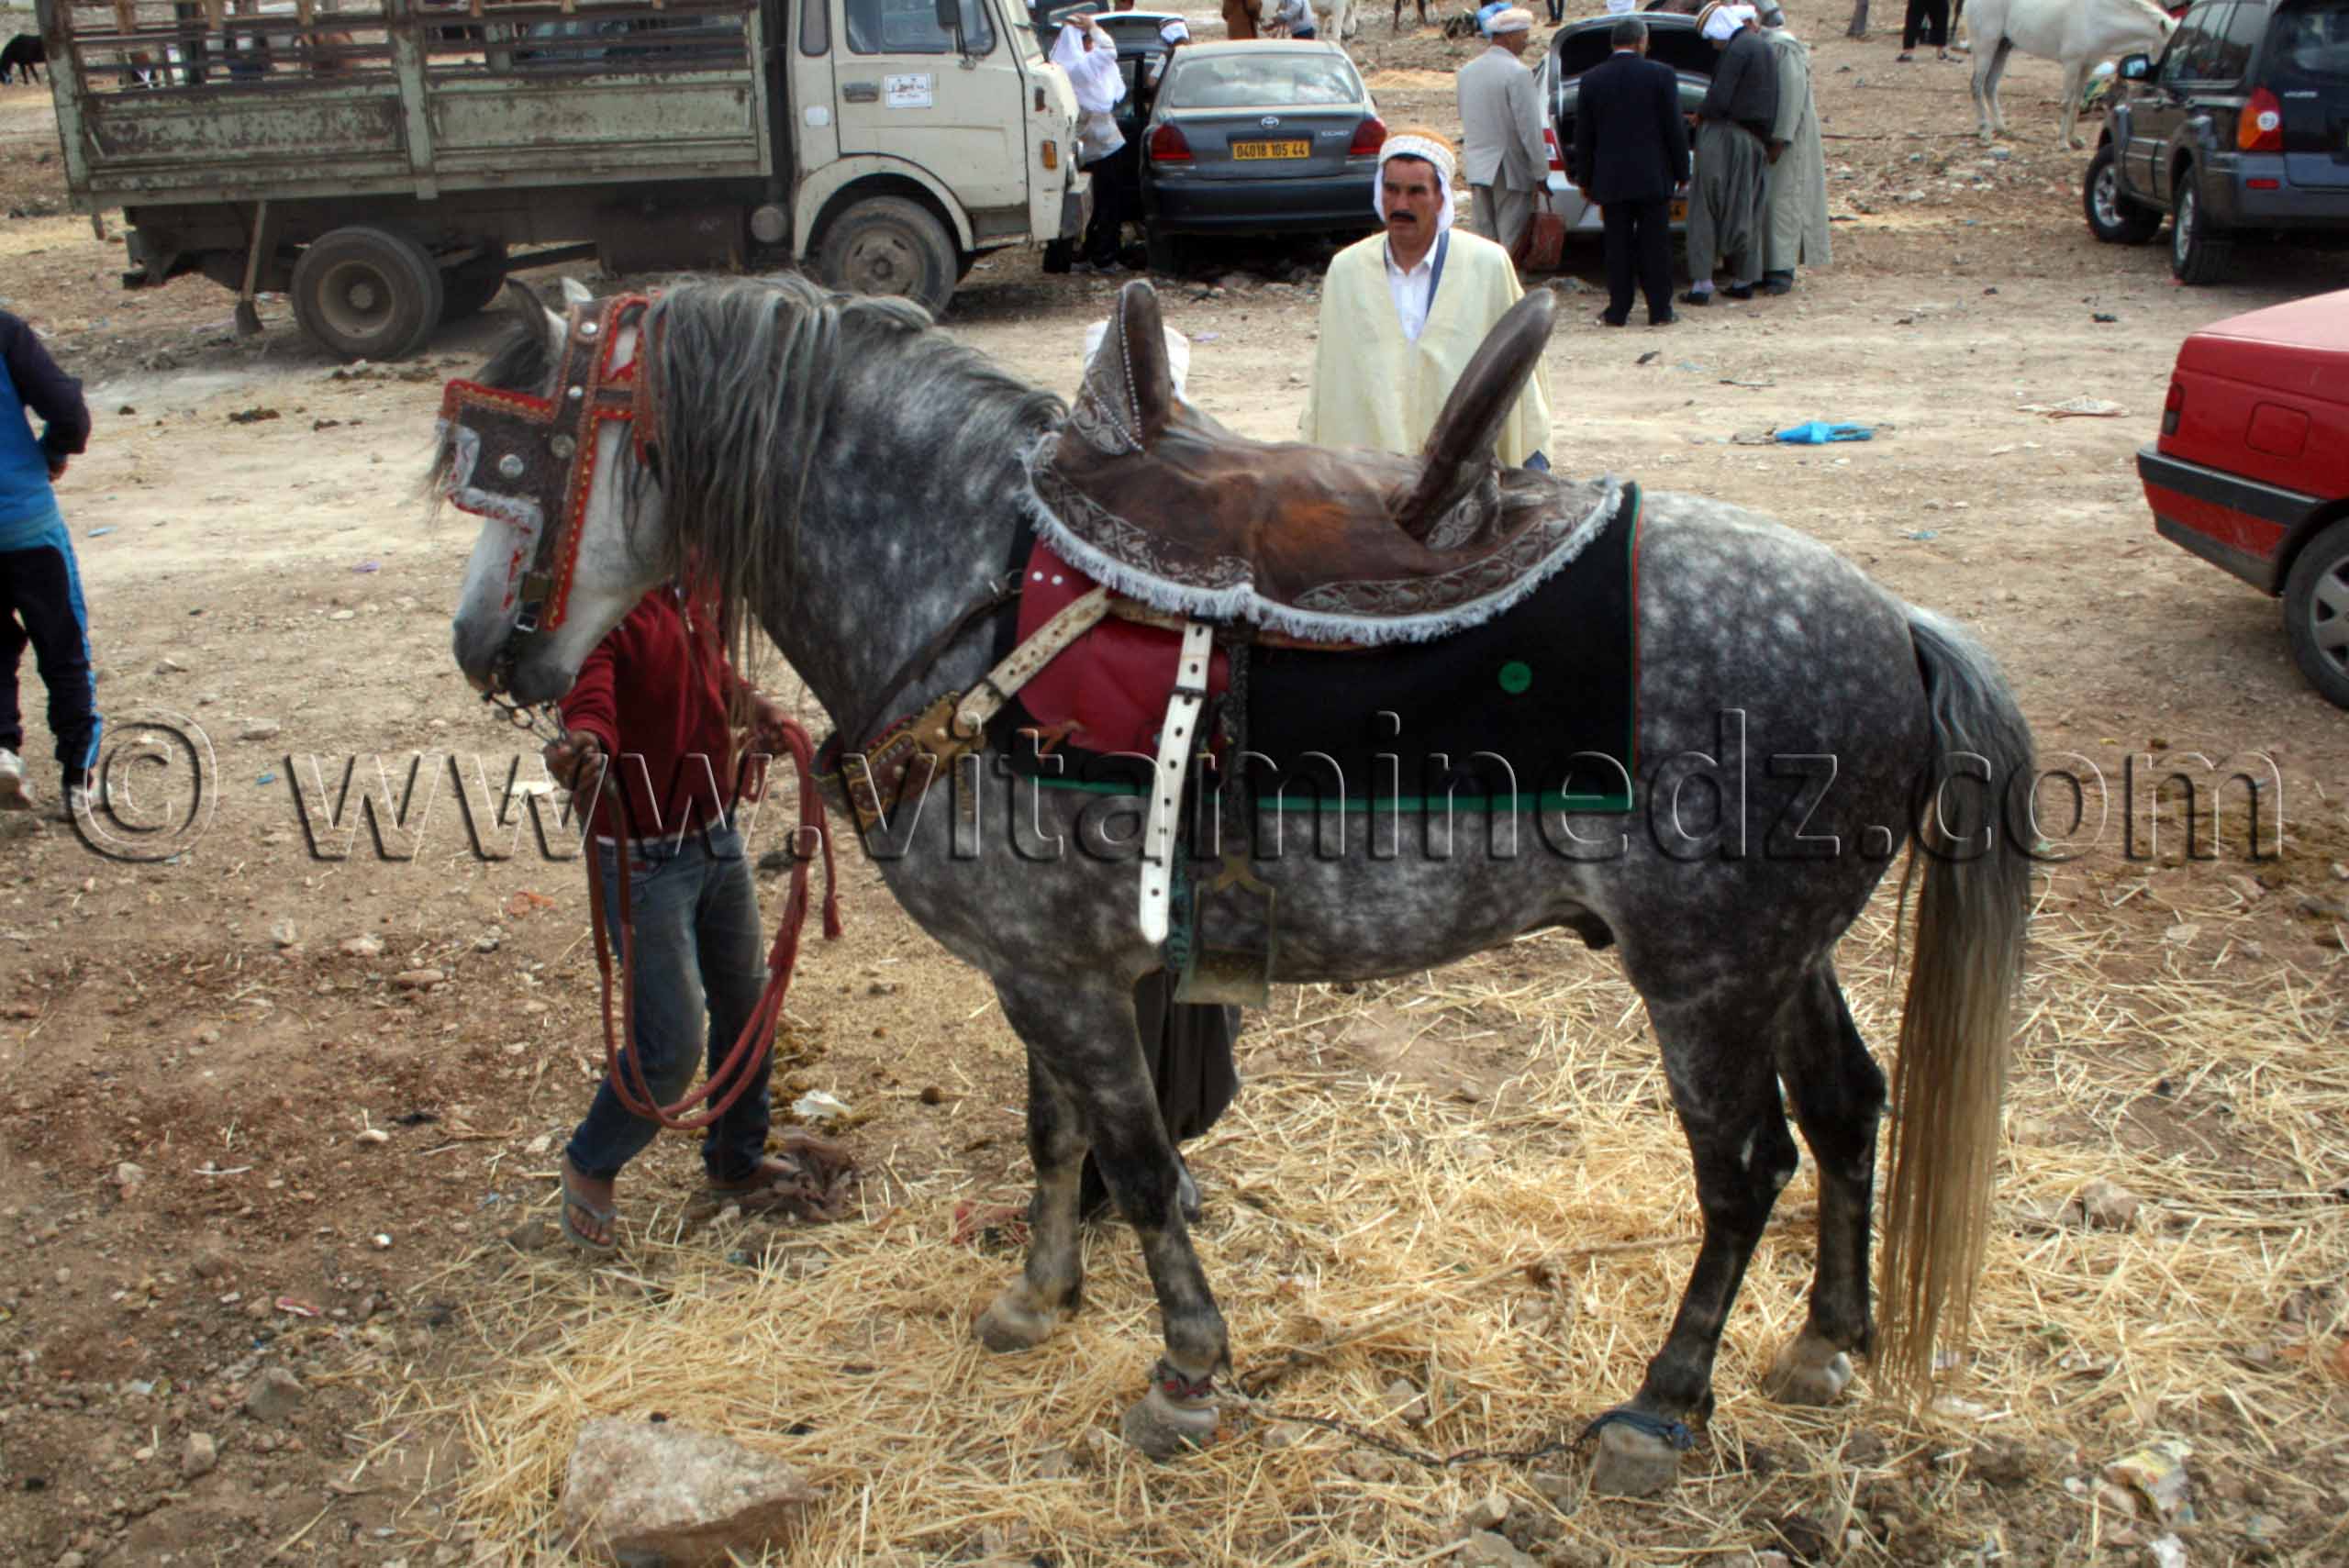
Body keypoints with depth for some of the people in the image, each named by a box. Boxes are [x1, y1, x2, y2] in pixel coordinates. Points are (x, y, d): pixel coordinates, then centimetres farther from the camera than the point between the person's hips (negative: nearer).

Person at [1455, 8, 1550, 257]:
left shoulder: (1467, 71, 9)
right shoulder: (1517, 73, -15)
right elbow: (1530, 127, -15)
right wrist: (1541, 172, -10)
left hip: (1477, 168, 7)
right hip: (1511, 170, -7)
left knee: (1484, 241, 11)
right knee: (1511, 243, -2)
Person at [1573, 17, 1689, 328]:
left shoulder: (1592, 79, 1)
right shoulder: (1661, 75, -5)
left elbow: (1583, 135, 5)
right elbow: (1675, 128, -3)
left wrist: (1585, 178, 12)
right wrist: (1682, 172, 6)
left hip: (1610, 178, 1)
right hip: (1653, 176, -1)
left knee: (1618, 246, 6)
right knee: (1654, 244, 4)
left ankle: (1617, 310, 7)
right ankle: (1659, 310, 6)